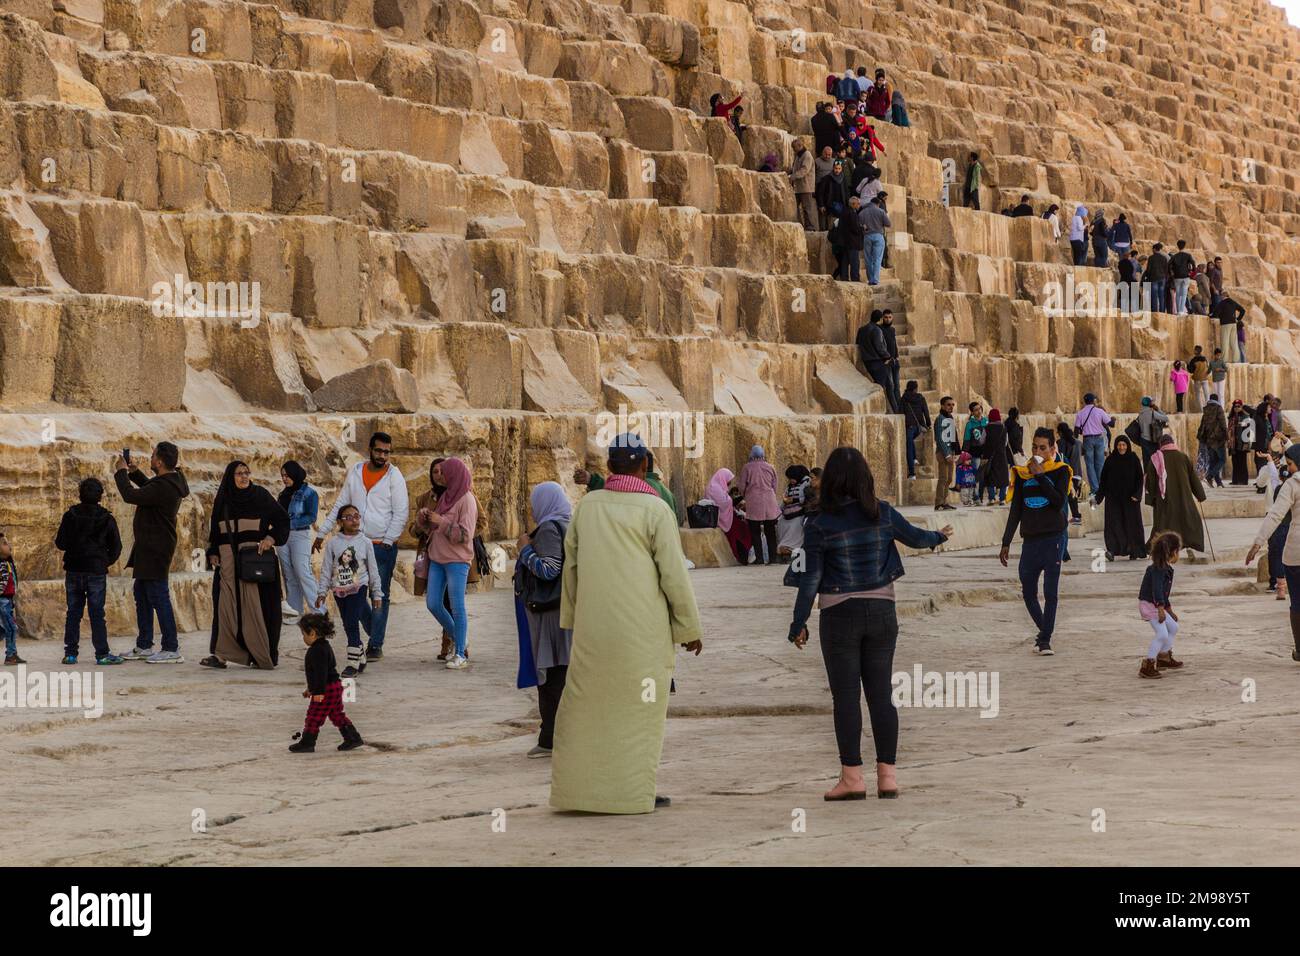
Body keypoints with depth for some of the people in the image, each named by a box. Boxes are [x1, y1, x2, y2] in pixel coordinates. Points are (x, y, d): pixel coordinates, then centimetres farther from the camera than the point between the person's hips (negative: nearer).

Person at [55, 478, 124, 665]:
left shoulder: (70, 515, -2)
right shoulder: (106, 518, -3)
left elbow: (60, 543, 0)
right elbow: (116, 546, 1)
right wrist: (107, 561, 17)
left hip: (73, 570, 1)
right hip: (96, 572, -1)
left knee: (73, 612, 8)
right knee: (97, 613, 0)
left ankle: (70, 653, 8)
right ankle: (102, 653, -3)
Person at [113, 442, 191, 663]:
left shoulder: (163, 488, -24)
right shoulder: (169, 482, 9)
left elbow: (131, 496, -27)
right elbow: (148, 488, 31)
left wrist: (121, 472, -12)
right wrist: (134, 472, 17)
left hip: (155, 551, -11)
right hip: (149, 548, 11)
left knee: (158, 596, -9)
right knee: (141, 594, 17)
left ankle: (171, 649, -7)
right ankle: (144, 646, 25)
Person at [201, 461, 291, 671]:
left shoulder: (260, 495, 2)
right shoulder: (222, 500, 12)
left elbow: (282, 519, 2)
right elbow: (214, 529, 19)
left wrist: (272, 538, -13)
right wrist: (212, 552, 7)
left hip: (255, 559, -3)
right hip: (228, 561, 3)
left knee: (255, 605, -5)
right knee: (225, 604, -4)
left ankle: (262, 656, 1)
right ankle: (221, 654, -6)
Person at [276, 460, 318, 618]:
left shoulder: (309, 493, -2)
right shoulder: (284, 494, 17)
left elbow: (311, 517, -10)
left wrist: (290, 523, -16)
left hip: (300, 534, -7)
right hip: (283, 536, 7)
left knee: (302, 572, -16)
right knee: (289, 574, 4)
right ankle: (294, 609, 6)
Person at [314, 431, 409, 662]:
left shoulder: (394, 476, -4)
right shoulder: (355, 472, 7)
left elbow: (401, 514, -6)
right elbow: (340, 505, 15)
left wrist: (387, 542, -12)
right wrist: (321, 534, 13)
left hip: (383, 546, -4)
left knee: (380, 596, -3)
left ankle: (376, 644, 2)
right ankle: (374, 634, 20)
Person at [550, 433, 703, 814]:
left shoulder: (586, 506, 4)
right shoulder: (654, 510, -8)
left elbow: (571, 566, 12)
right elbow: (674, 575, -8)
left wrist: (572, 618, 22)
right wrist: (689, 628, 1)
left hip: (592, 628, 4)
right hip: (643, 630, -4)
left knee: (586, 704, 10)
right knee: (638, 709, 3)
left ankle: (575, 787, 11)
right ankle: (634, 792, 5)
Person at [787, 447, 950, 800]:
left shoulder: (818, 525, -11)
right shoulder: (883, 514, -2)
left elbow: (810, 580, -8)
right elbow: (915, 537, 16)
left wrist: (799, 624, 2)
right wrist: (940, 536, 38)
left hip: (840, 616, -3)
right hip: (881, 612, 3)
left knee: (846, 697, 3)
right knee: (881, 694, 8)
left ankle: (852, 776, 2)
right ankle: (887, 774, 8)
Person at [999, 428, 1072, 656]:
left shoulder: (1060, 472, 0)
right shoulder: (1022, 473, 10)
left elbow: (1059, 502, -15)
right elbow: (1015, 510, 13)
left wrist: (1040, 476, -15)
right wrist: (1006, 543, 12)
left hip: (1053, 538, -4)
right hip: (1030, 540, 4)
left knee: (1050, 592, -6)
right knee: (1028, 593, 8)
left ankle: (1045, 639, -2)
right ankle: (1043, 630, 28)